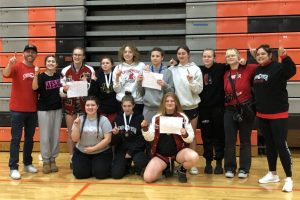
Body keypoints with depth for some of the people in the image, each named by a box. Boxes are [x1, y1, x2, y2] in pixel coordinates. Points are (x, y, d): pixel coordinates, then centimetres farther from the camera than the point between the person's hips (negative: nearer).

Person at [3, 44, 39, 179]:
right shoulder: (17, 66, -5)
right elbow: (5, 74, -27)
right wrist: (10, 64, -42)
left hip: (32, 110, 5)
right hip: (17, 109, -4)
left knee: (29, 138, 13)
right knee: (16, 138, -2)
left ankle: (28, 164, 26)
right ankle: (13, 168, 3)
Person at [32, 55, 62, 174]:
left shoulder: (59, 76, 5)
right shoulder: (41, 76, -7)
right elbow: (34, 88, -27)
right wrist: (36, 75, -41)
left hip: (57, 109, 4)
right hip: (44, 109, -4)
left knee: (56, 135, 8)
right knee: (45, 136, 0)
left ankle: (53, 159, 20)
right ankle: (46, 161, 12)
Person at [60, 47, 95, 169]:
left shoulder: (90, 70, -1)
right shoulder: (65, 71, 0)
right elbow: (61, 90, 2)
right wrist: (64, 89, -20)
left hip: (84, 104, 0)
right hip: (70, 105, 0)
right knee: (71, 132, 6)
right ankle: (72, 158, 16)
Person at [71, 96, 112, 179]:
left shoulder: (103, 120, -6)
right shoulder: (80, 119, 0)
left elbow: (107, 139, -11)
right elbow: (75, 139, -4)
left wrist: (93, 148, -17)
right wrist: (76, 126, -19)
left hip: (101, 152, -2)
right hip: (81, 152, 2)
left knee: (100, 174, -19)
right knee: (80, 174, -16)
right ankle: (89, 166, 17)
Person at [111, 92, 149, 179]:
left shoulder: (139, 118, -1)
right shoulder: (118, 118, 6)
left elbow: (142, 139, -6)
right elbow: (113, 141, 5)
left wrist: (131, 152, -13)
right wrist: (115, 134, -17)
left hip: (136, 150, -2)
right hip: (121, 150, 2)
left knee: (140, 162, -34)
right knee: (116, 174, -17)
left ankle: (137, 169, 4)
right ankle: (127, 167, 17)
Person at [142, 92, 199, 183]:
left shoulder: (182, 117, -1)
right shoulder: (156, 118, 2)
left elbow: (191, 139, -1)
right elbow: (150, 138, 1)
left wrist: (185, 135, -23)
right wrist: (145, 128, -17)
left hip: (179, 151, -1)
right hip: (161, 154, 1)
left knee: (194, 157, -34)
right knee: (148, 178, -18)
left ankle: (181, 170, 3)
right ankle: (166, 167, 15)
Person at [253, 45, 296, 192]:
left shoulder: (278, 67, -11)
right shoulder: (257, 70, 8)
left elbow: (292, 70, -27)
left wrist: (284, 57, -44)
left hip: (278, 114, -6)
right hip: (262, 114, 6)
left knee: (281, 145, -6)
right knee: (269, 144, 15)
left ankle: (289, 178, 3)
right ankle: (272, 174, 28)